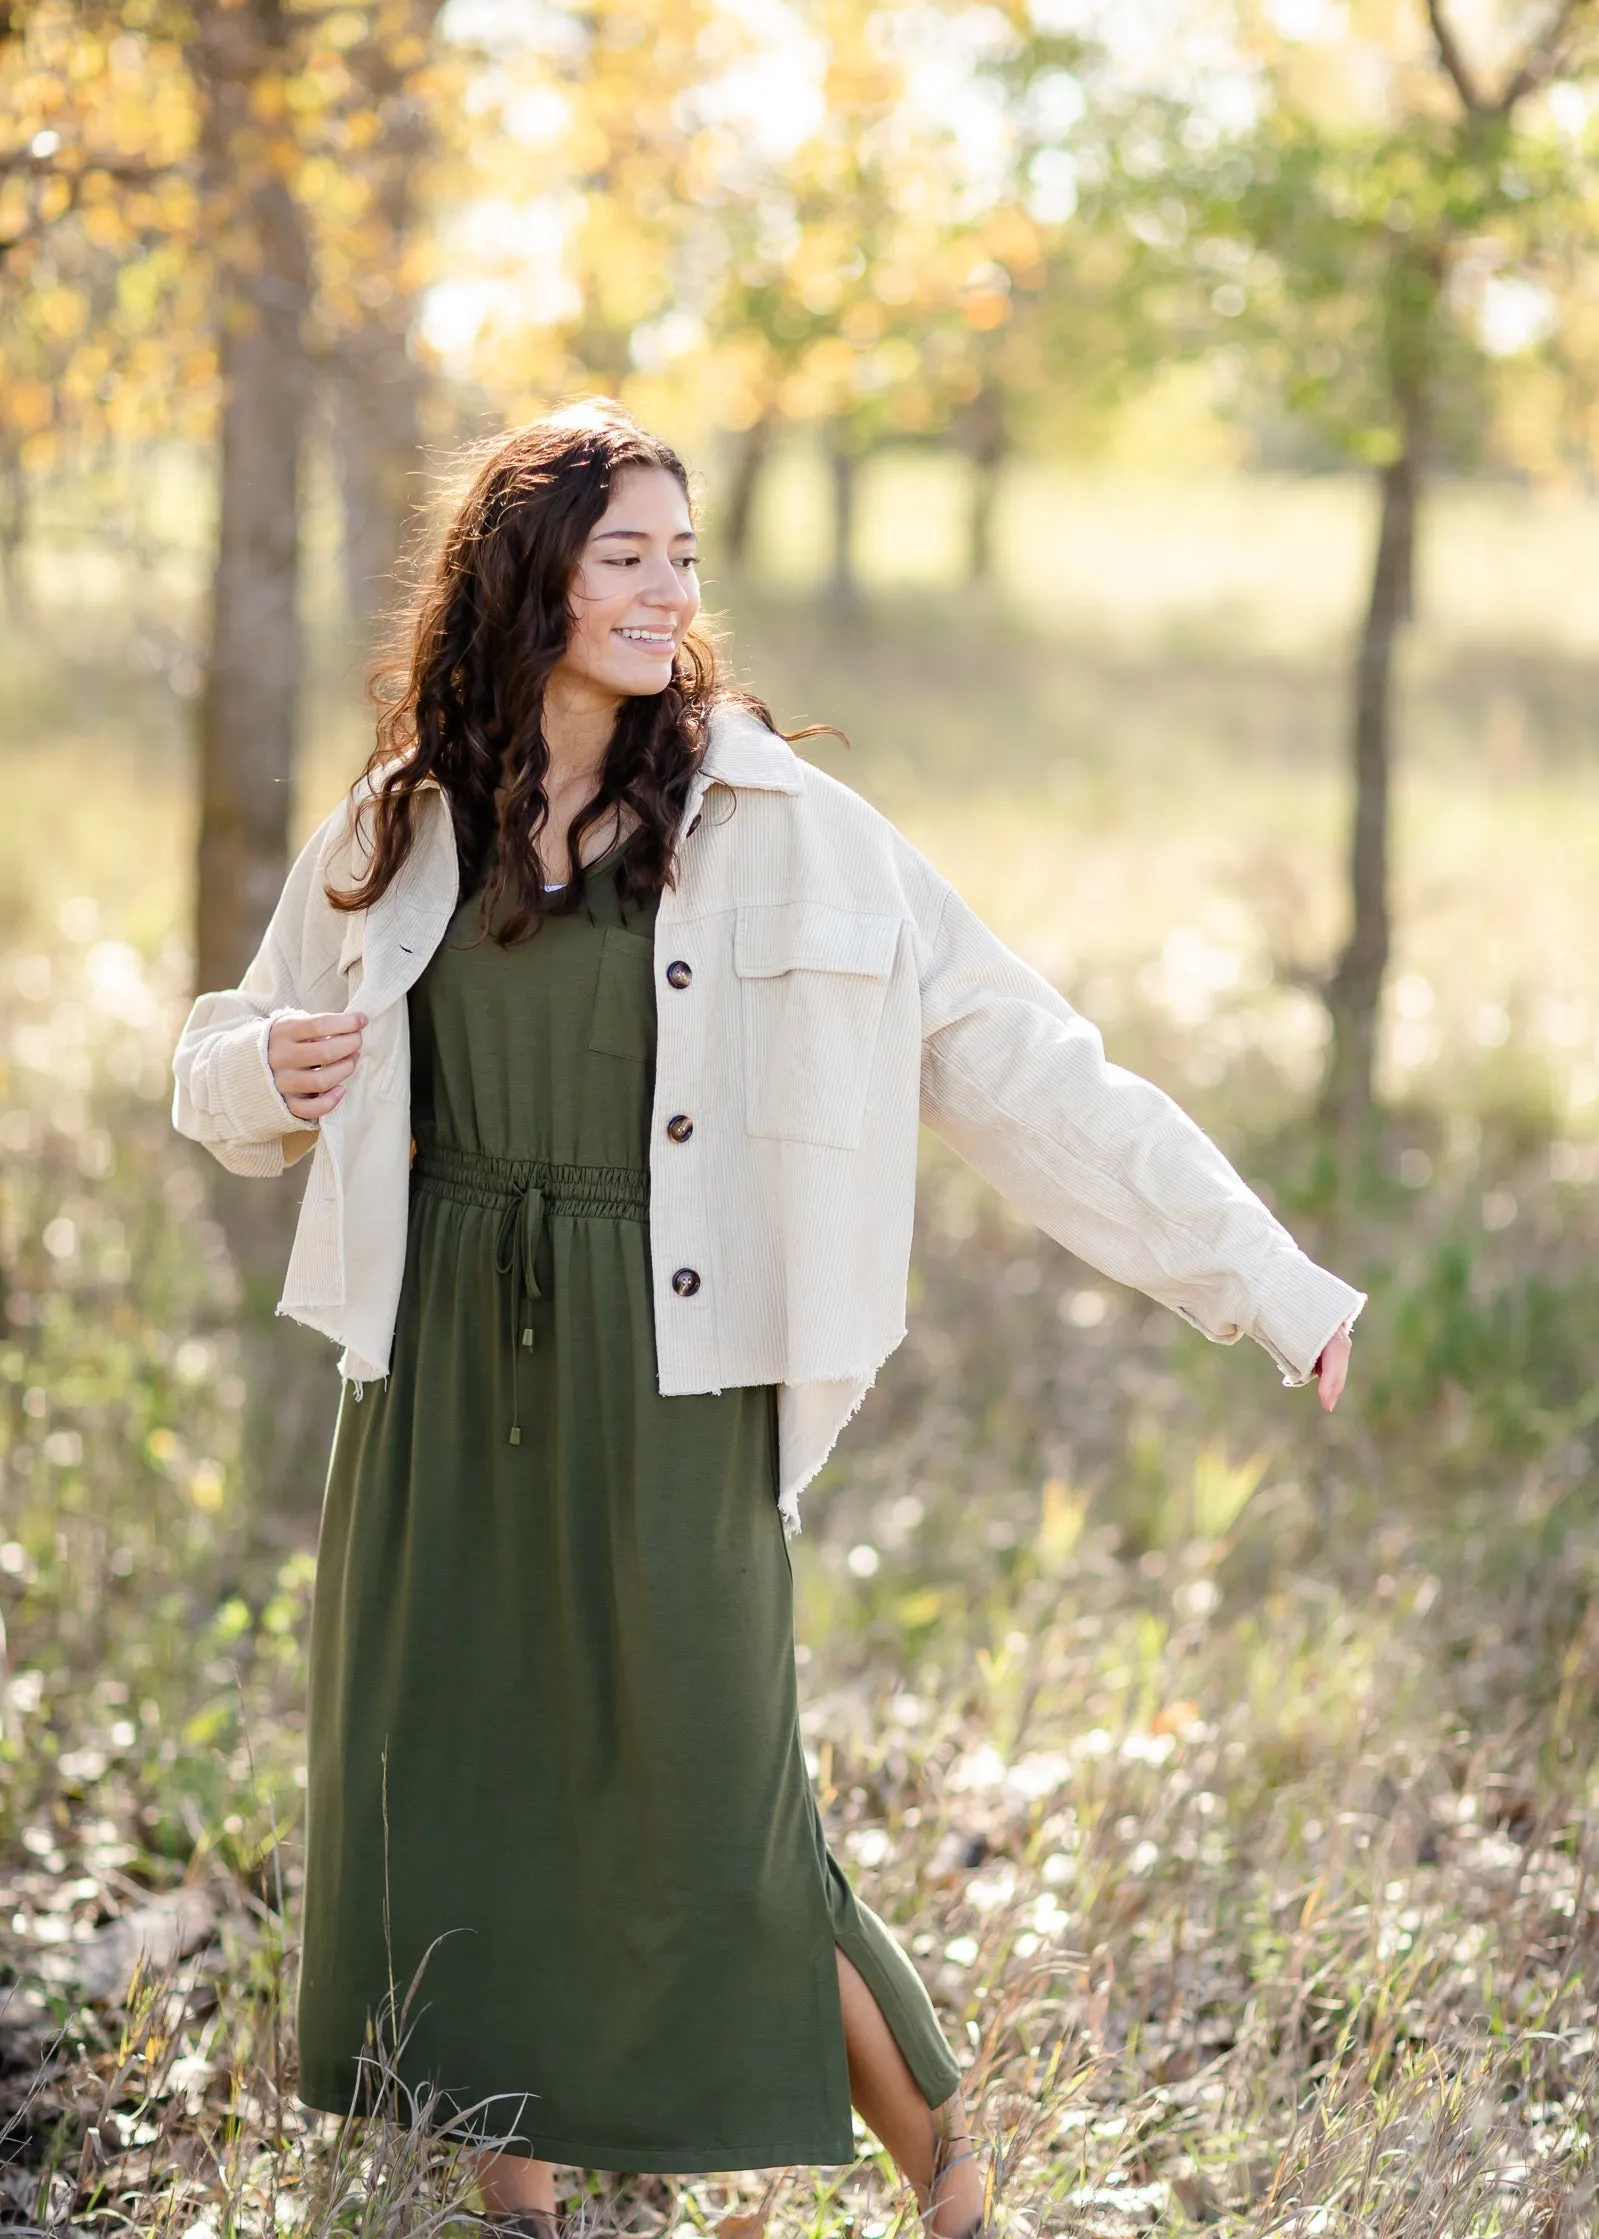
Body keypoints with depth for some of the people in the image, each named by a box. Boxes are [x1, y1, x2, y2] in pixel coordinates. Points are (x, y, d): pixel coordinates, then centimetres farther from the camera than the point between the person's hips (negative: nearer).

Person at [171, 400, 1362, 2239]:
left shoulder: (781, 829, -2)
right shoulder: (400, 829, 7)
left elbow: (1025, 1072, -2)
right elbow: (223, 1073, 19)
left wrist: (1269, 1281, -4)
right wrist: (276, 1071, -6)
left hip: (665, 1382, -3)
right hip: (444, 1368, 3)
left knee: (713, 1818, -4)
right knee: (444, 1809, 6)